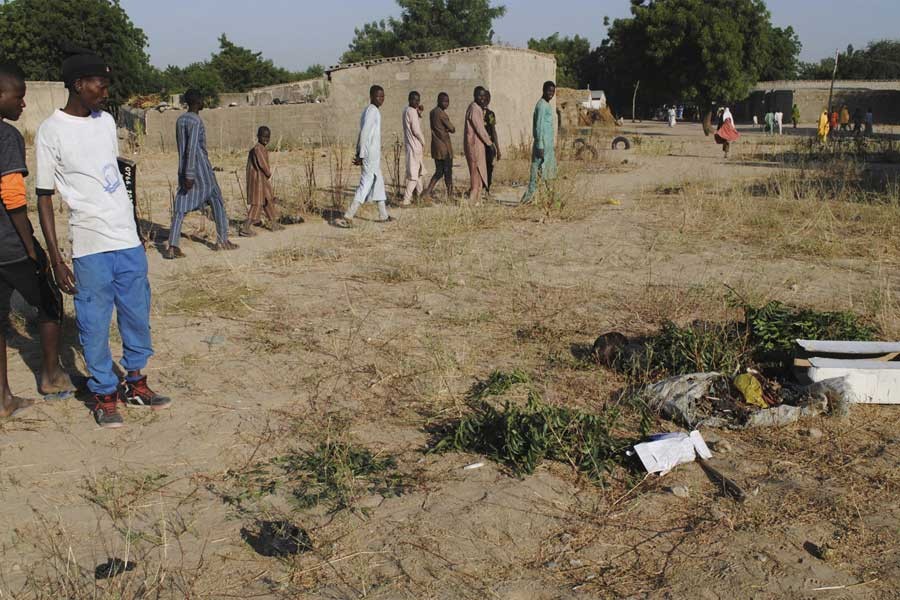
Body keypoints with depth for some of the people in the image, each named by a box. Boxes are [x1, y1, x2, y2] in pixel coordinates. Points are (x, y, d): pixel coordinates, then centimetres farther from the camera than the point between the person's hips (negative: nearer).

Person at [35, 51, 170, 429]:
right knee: (95, 323, 3)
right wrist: (56, 260, -11)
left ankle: (135, 383, 27)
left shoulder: (106, 121, 10)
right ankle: (104, 394, 17)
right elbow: (44, 198, -7)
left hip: (129, 241, 6)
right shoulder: (51, 132, -8)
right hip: (91, 246, -6)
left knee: (137, 316, 12)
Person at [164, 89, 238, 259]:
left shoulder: (180, 120, 14)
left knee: (181, 207, -1)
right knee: (216, 200, 10)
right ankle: (222, 240, 16)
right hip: (201, 169, -7)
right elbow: (191, 148, -21)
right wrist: (189, 175, -23)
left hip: (184, 168, 7)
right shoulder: (196, 121, -13)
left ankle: (173, 246, -13)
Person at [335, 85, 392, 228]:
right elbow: (364, 133, -21)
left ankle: (384, 215, 29)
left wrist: (359, 153, 16)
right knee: (366, 184, -10)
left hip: (374, 154, 10)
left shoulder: (370, 110, 16)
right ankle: (348, 217, -13)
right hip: (371, 155, -10)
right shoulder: (372, 111, -14)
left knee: (378, 183, 18)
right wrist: (361, 155, -22)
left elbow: (363, 133, 18)